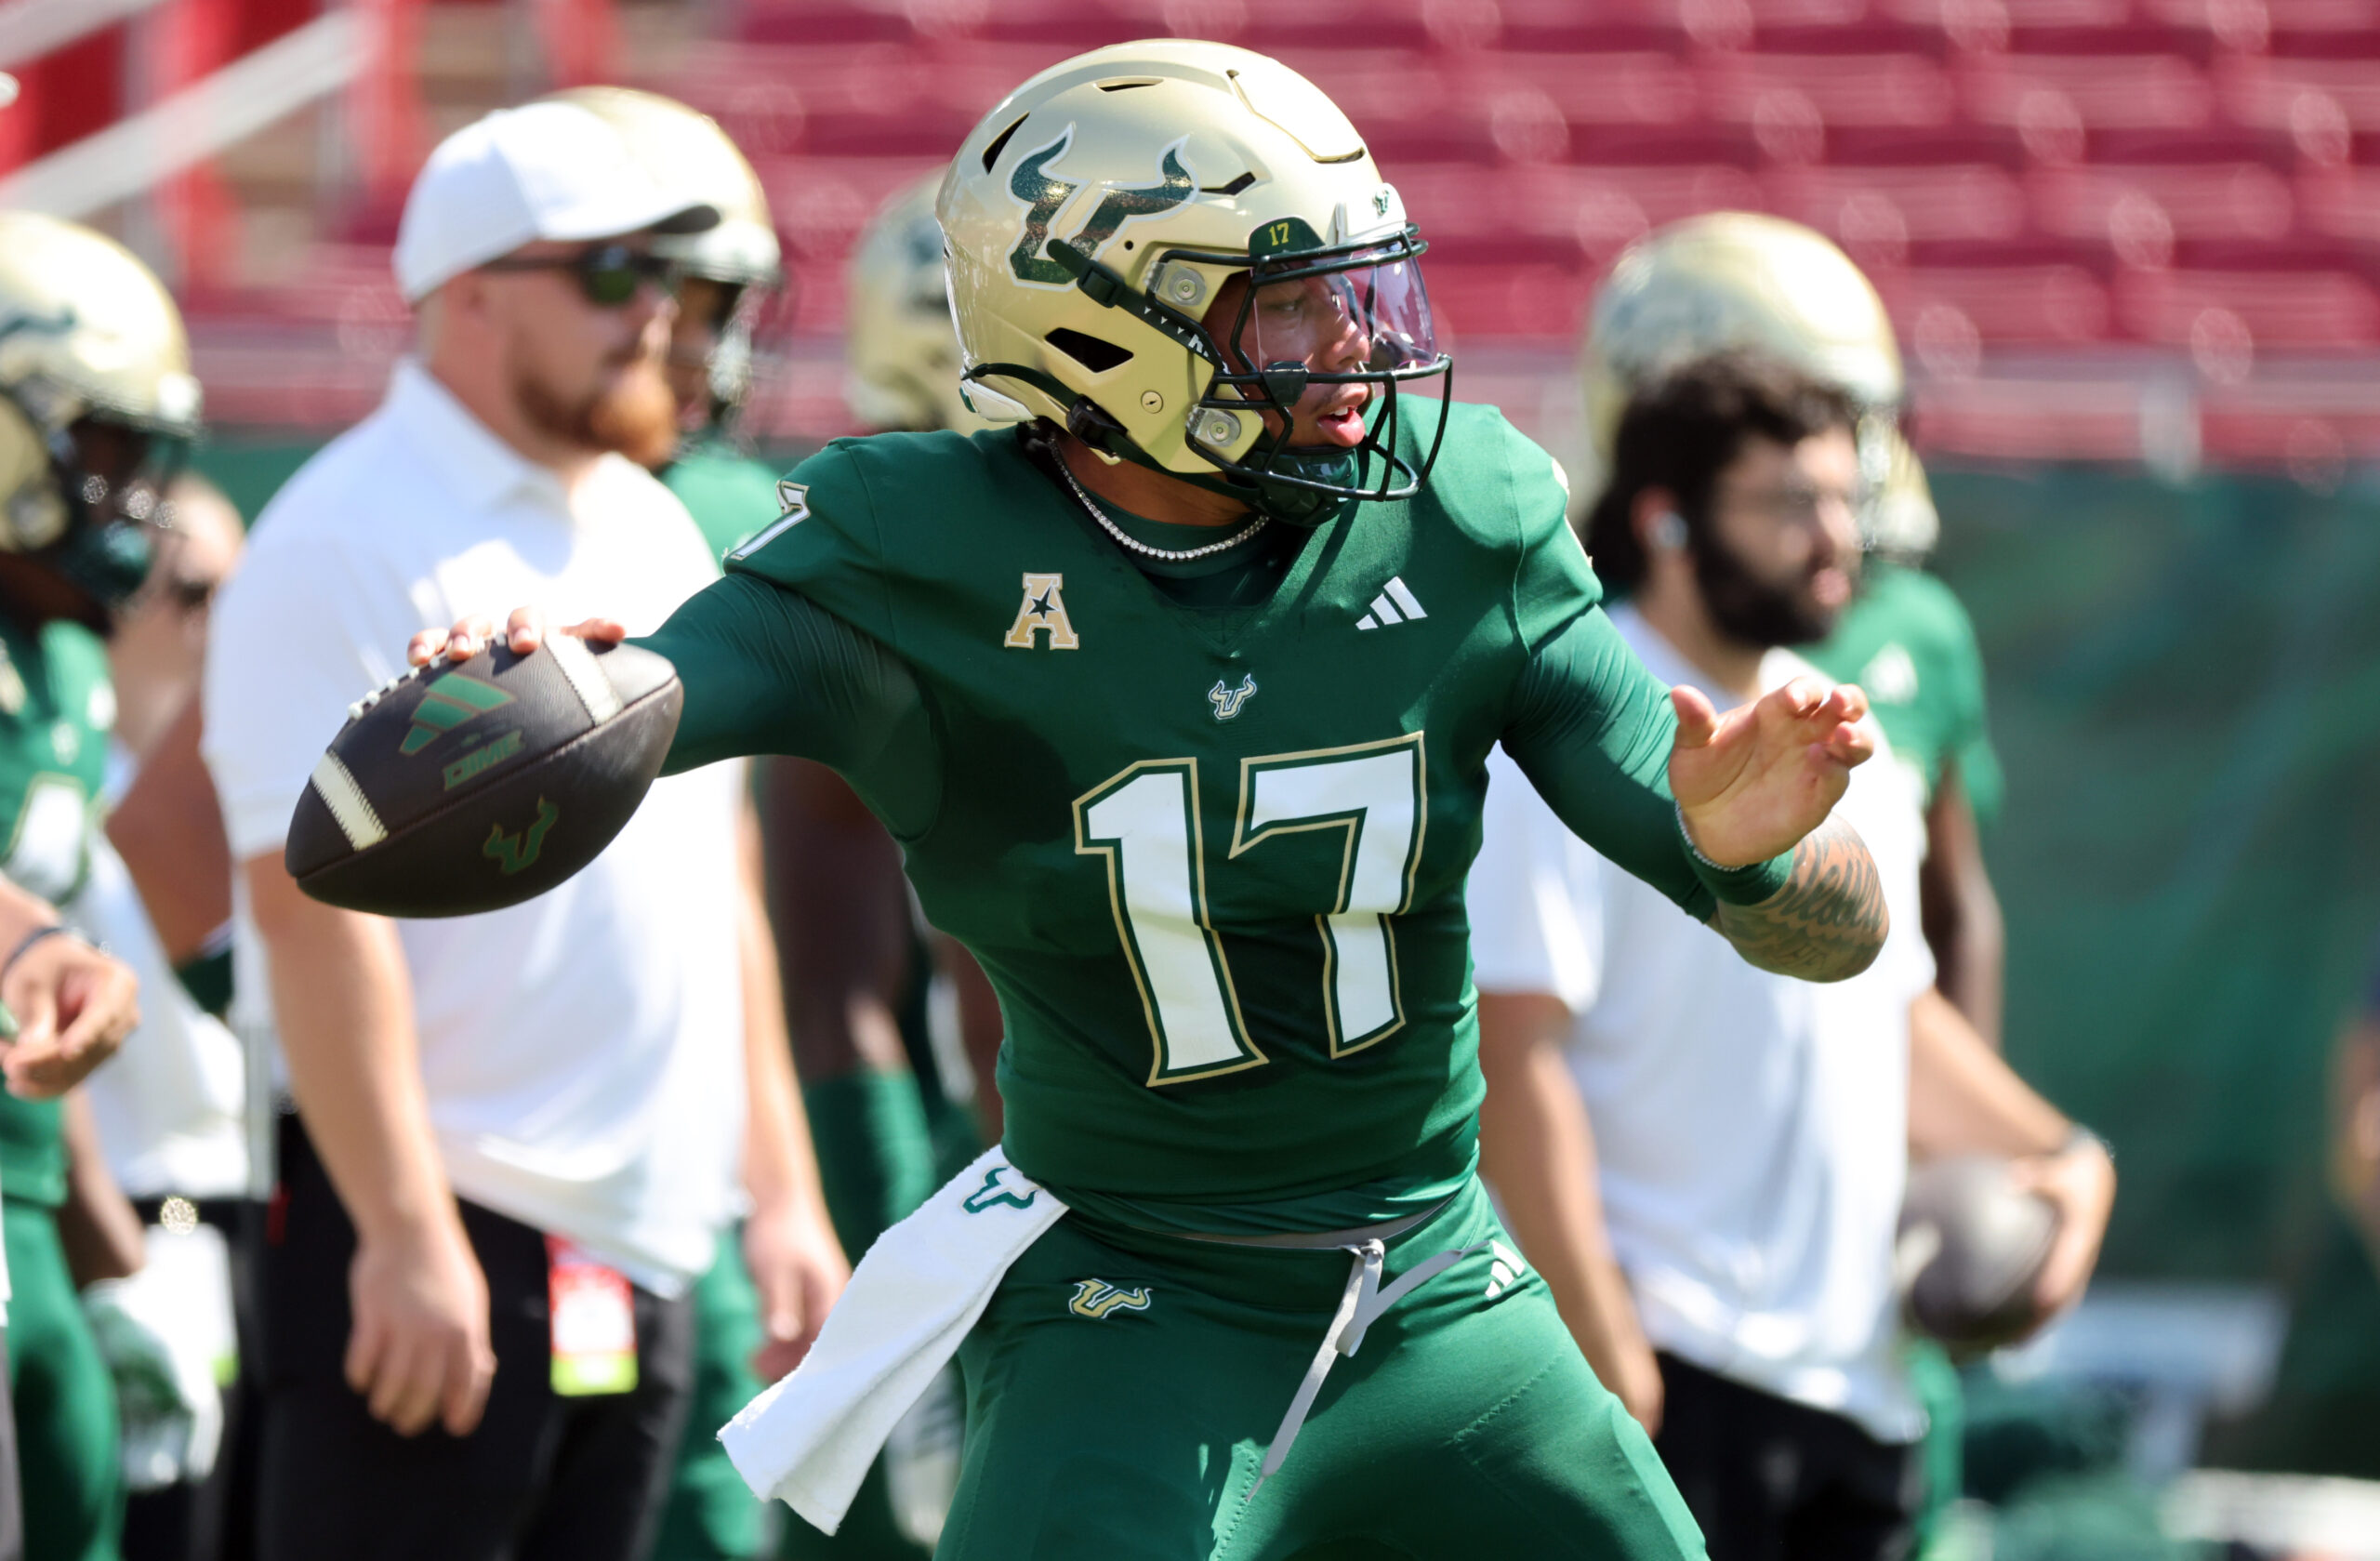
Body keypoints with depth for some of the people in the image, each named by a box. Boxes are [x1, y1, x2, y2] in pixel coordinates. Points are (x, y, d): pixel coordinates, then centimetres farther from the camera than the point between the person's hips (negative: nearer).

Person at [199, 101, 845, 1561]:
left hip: (644, 1246, 8)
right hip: (438, 1231, -8)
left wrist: (782, 1186, 18)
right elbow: (312, 904, -18)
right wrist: (408, 1233, -22)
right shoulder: (353, 547, -11)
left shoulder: (655, 537, 16)